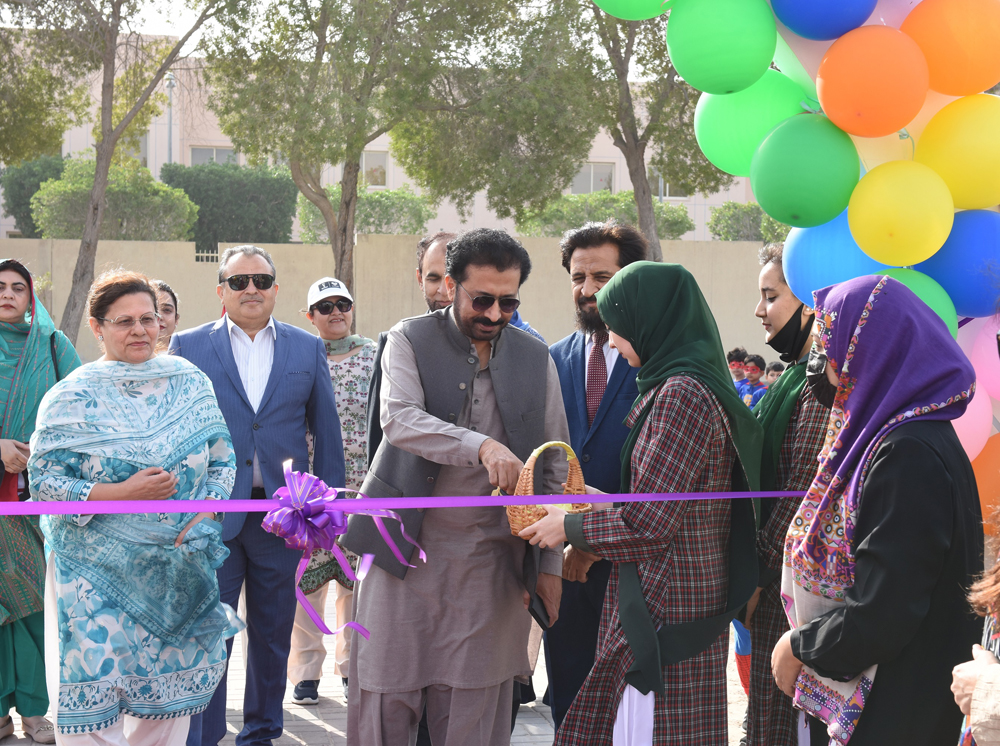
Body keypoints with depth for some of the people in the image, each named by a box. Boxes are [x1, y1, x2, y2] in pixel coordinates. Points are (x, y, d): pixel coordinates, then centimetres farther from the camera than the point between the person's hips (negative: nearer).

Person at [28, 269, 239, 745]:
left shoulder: (190, 383, 6)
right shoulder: (71, 397, -4)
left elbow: (222, 460, 11)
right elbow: (43, 481, -8)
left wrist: (203, 517, -7)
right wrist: (122, 493, -19)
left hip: (179, 568, 3)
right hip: (98, 575, -3)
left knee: (167, 693, 7)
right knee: (96, 697, -6)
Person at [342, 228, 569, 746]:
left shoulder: (536, 360, 8)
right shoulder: (410, 341, 0)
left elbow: (553, 470, 10)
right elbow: (399, 418, -19)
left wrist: (550, 565, 4)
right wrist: (482, 446, -34)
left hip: (489, 563, 2)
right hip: (406, 551, -1)